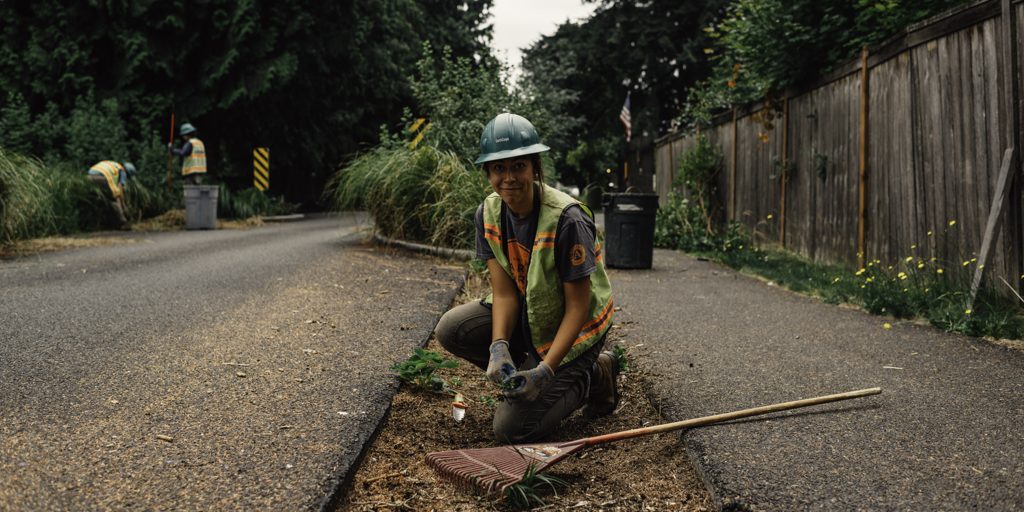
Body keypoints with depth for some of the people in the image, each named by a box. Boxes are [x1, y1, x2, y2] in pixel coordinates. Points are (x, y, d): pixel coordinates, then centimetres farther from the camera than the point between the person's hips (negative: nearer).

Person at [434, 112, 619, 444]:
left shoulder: (567, 220, -29)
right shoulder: (489, 213, -10)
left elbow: (578, 308, -24)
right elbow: (504, 292, -11)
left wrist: (546, 370, -30)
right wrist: (499, 346, -28)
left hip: (571, 328, -6)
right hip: (524, 315, 6)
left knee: (512, 429, -12)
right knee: (450, 330, -15)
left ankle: (590, 377, 9)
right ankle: (518, 377, 6)